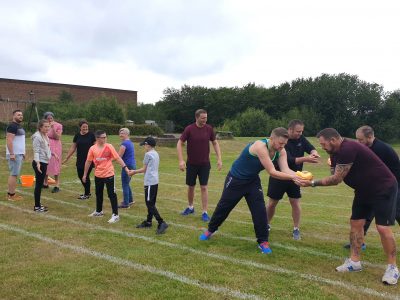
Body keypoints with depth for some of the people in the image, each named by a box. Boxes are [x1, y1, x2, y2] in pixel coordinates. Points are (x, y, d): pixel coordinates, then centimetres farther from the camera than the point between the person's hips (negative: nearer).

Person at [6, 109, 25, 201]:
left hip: (19, 154, 10)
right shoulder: (12, 126, -13)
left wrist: (22, 152, 22)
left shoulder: (19, 126, 17)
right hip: (14, 155, -10)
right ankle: (11, 195, -3)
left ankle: (11, 193, 19)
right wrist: (11, 154, -24)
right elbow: (9, 140, -20)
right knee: (14, 174, -7)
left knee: (15, 174, 13)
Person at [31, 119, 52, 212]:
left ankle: (38, 204, 24)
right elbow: (36, 151, -21)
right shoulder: (37, 137, -14)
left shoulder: (45, 136, 13)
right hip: (39, 163, -9)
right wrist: (37, 162, -31)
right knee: (39, 184, -4)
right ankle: (37, 206, 3)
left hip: (44, 162, 9)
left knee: (40, 184, 15)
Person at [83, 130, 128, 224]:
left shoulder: (109, 146, -10)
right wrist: (85, 174, 12)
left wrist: (125, 167, -20)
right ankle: (99, 211, 39)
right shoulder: (92, 148, -3)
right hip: (98, 175, 4)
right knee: (98, 194, 20)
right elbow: (88, 161, 7)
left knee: (112, 194, -2)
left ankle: (115, 215, 4)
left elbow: (118, 158, -11)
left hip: (109, 174, -4)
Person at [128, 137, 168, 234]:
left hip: (150, 182, -9)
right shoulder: (156, 154, 14)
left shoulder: (148, 154, -12)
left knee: (150, 204, -7)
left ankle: (161, 223, -12)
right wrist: (135, 171, 24)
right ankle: (148, 221, 27)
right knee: (151, 203, 17)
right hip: (155, 181, 9)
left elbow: (144, 169, -3)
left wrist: (134, 172, 13)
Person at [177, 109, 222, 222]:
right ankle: (190, 207, 34)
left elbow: (215, 143, 6)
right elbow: (179, 143, -8)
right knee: (190, 186, 12)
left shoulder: (209, 129, -6)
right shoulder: (189, 129, -11)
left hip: (205, 164, 0)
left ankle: (205, 212, 6)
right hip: (191, 164, 0)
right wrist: (181, 160, -17)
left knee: (204, 187, -2)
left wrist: (219, 159, -1)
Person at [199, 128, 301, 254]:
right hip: (236, 179, -5)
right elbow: (272, 172, -37)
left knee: (260, 210, -6)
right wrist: (293, 177, -42)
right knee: (224, 206, 10)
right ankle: (210, 230, 33)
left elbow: (286, 170, -24)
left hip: (253, 180, 5)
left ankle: (263, 241, 9)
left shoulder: (281, 152, -12)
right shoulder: (260, 146, -35)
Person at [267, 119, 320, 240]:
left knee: (295, 203, 0)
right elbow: (289, 160, -32)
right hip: (278, 177, -4)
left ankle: (296, 229, 15)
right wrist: (306, 159, -45)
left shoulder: (301, 138, -4)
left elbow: (311, 148, -10)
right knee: (272, 203, 8)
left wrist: (314, 153, -35)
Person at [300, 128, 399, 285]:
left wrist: (313, 183, -19)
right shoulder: (336, 153, 3)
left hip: (384, 188, -9)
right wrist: (312, 180, -7)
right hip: (364, 190, 10)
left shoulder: (348, 149, -28)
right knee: (355, 223, 7)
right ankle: (355, 261, 16)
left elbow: (336, 179, -25)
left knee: (382, 227, -9)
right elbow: (336, 179, 3)